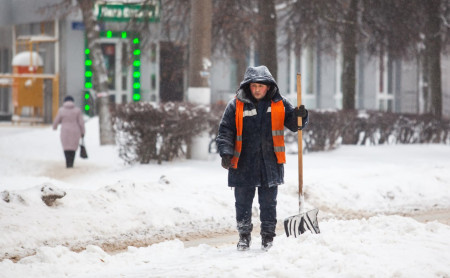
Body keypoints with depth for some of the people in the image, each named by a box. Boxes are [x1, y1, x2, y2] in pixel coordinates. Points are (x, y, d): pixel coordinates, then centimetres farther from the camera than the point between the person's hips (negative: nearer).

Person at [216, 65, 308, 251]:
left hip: (270, 164, 1)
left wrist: (300, 116, -12)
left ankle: (268, 236, 20)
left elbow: (294, 125, 10)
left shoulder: (279, 104, 4)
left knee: (268, 204, 7)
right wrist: (226, 153, -16)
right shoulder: (236, 105, -2)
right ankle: (244, 236, 24)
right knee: (243, 203, 7)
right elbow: (225, 131, -2)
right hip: (243, 165, -1)